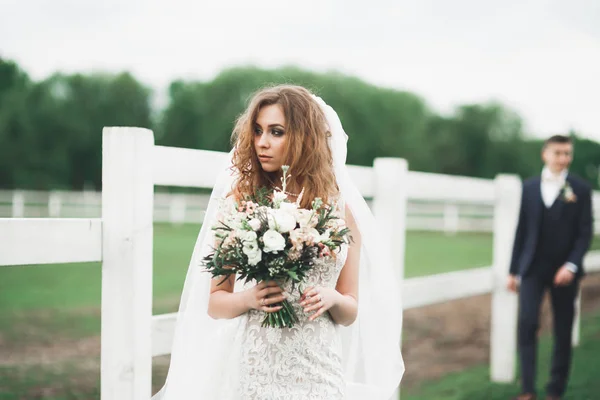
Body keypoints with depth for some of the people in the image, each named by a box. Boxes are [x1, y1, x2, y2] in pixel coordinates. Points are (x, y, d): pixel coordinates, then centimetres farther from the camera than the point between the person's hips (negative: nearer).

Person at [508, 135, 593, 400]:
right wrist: (514, 270, 8)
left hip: (564, 270, -1)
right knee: (527, 323, -14)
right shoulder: (529, 187, 7)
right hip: (533, 267, 1)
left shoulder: (580, 189, 1)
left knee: (563, 332, 5)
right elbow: (521, 230, 9)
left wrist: (571, 265, -16)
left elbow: (585, 233, -3)